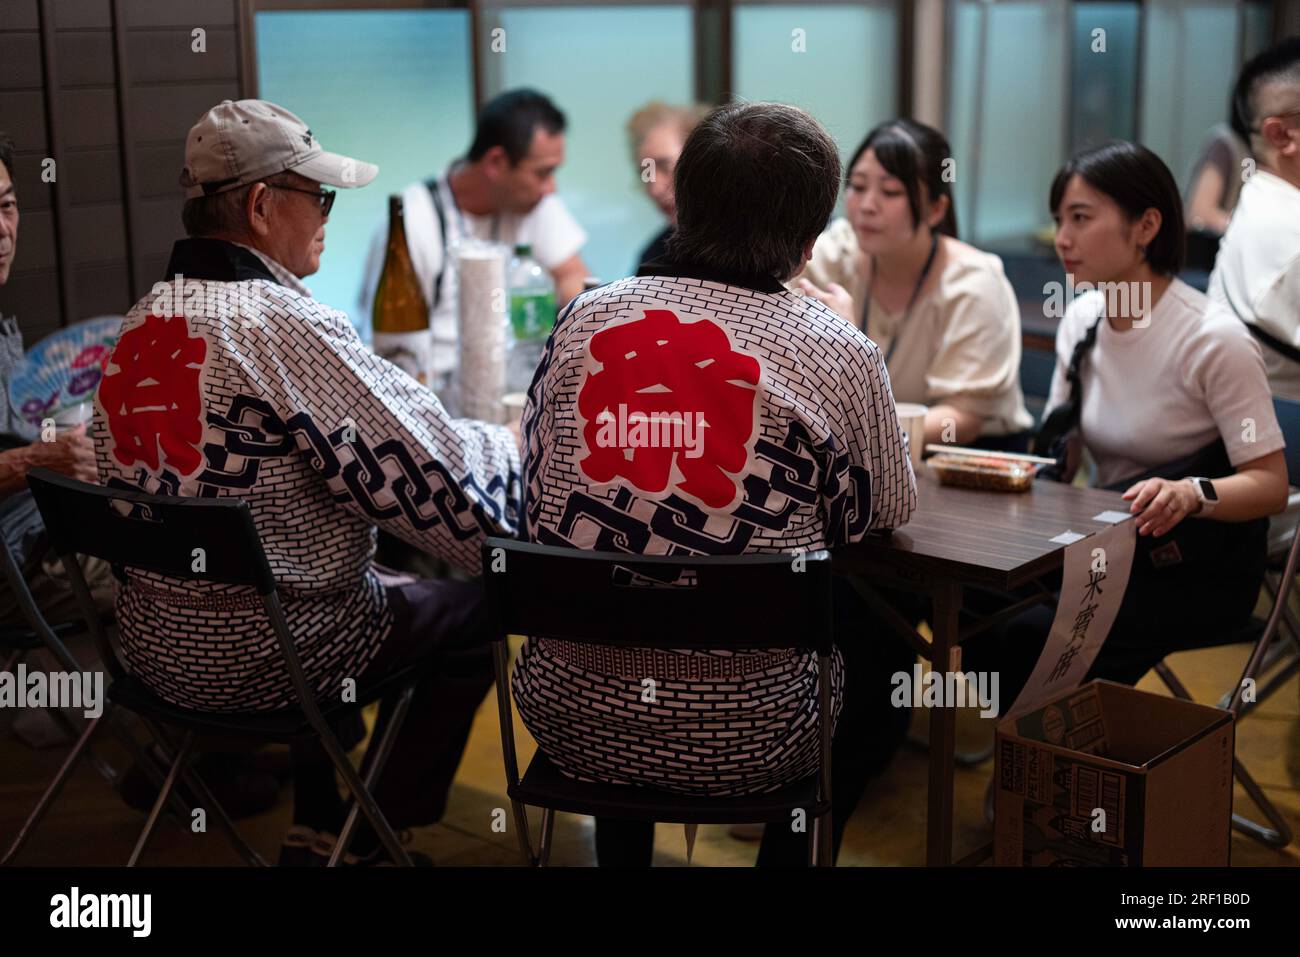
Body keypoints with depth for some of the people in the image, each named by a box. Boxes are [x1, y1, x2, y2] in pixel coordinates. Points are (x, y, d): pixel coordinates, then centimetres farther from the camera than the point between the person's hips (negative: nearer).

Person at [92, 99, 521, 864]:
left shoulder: (143, 321, 2)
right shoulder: (287, 327, -23)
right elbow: (446, 484, -22)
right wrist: (514, 444, 0)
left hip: (155, 645, 8)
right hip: (266, 659, -8)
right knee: (475, 607, 14)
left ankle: (318, 825, 36)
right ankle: (374, 837, 24)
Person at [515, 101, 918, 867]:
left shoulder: (585, 317, -2)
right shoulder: (839, 355, -10)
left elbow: (536, 483, 9)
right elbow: (885, 519, 4)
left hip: (569, 717, 3)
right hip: (740, 736, -3)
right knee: (885, 648, 27)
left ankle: (621, 849, 45)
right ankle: (793, 850, 34)